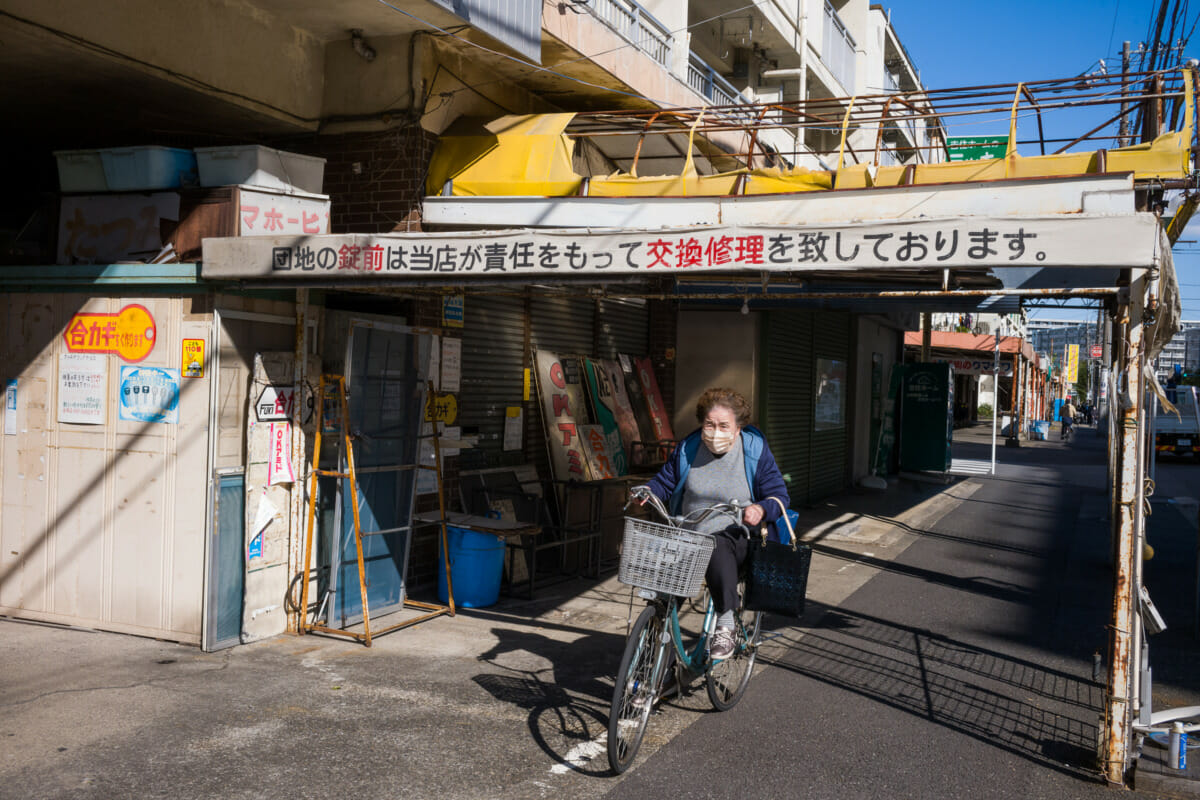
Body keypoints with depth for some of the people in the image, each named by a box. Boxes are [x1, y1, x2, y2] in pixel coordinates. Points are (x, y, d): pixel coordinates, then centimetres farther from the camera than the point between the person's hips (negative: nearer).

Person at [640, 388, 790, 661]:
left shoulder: (756, 452, -4)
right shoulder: (688, 449, 4)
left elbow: (779, 496, -3)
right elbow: (665, 481, 15)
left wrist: (761, 510, -26)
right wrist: (649, 490, -8)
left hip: (733, 536, -4)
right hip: (687, 535, 4)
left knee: (717, 549, -38)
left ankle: (725, 627, -28)